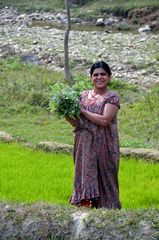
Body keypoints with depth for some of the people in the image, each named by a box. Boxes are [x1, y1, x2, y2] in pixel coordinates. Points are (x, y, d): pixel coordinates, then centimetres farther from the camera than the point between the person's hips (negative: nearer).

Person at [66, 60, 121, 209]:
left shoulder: (112, 97, -5)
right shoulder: (83, 96, 10)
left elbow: (104, 120, -19)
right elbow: (77, 123, 12)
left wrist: (83, 110, -12)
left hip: (103, 147, -4)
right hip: (84, 146, 5)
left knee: (103, 179, 1)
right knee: (85, 177, 6)